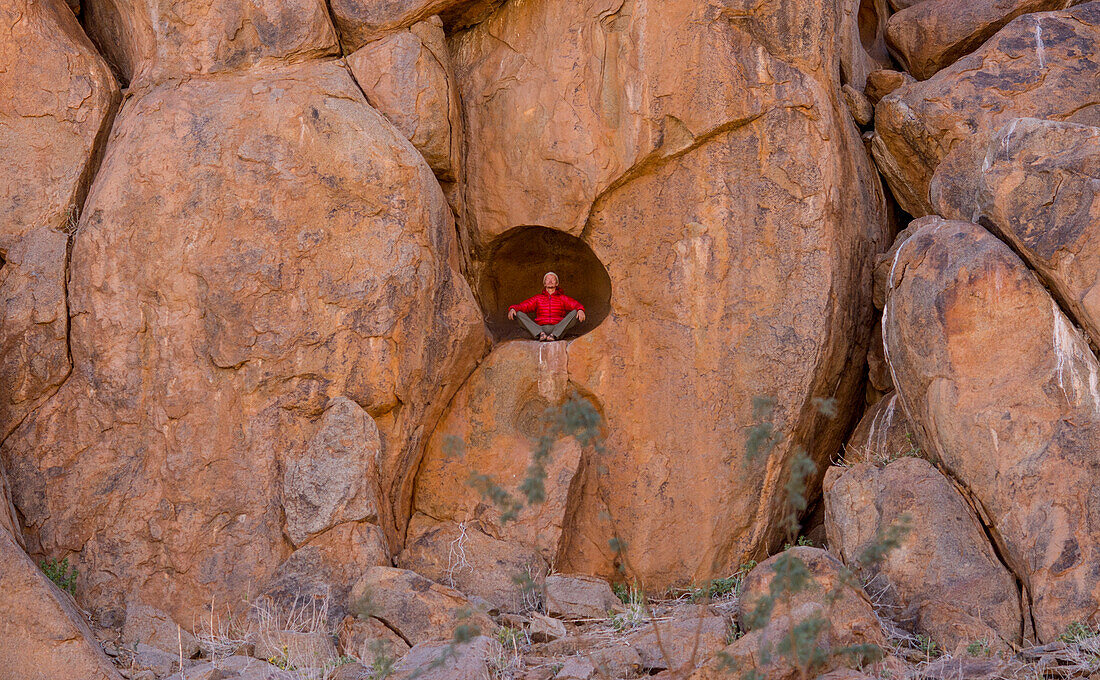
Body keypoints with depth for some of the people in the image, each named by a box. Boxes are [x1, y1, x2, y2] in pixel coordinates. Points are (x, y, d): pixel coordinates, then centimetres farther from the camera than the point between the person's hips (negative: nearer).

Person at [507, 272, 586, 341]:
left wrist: (580, 310, -24)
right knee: (519, 314, -15)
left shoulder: (562, 298, 18)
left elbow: (576, 305, 1)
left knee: (575, 312, -21)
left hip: (558, 329, -1)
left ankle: (554, 336, -39)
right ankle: (541, 335, -39)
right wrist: (512, 309, -12)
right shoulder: (538, 298, 23)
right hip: (540, 329, 1)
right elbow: (522, 306, 11)